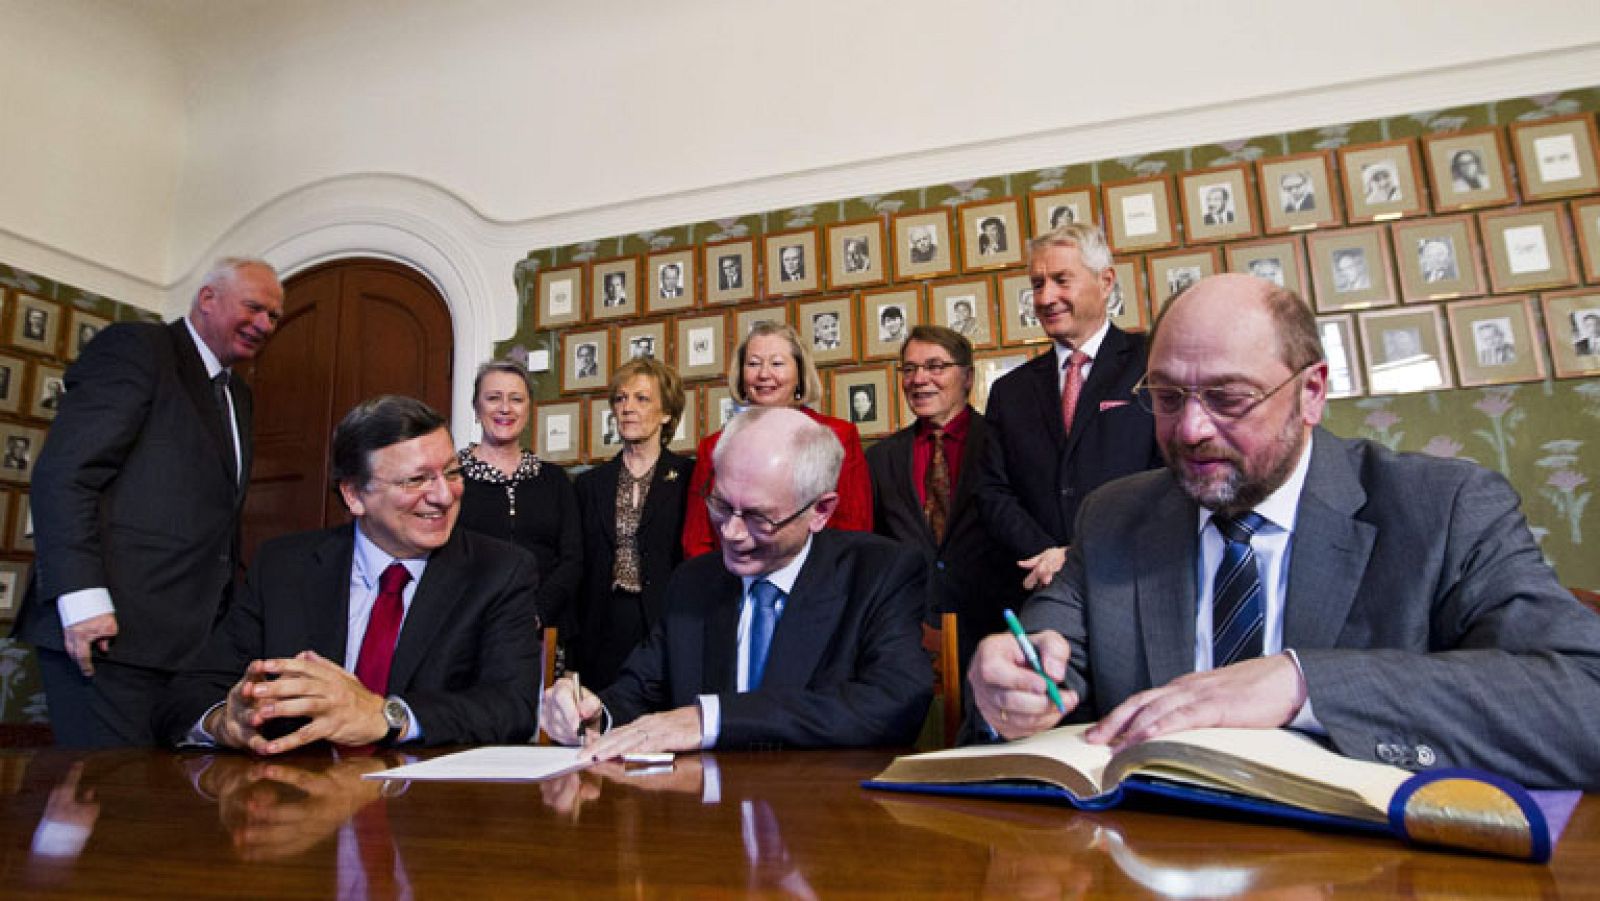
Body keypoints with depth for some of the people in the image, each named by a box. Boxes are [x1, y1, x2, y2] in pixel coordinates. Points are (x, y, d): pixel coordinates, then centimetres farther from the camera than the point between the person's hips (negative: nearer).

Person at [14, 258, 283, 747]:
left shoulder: (238, 395, 22)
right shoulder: (135, 346, -2)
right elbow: (63, 474, -12)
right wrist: (82, 598, -21)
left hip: (191, 636, 8)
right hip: (110, 629, -8)